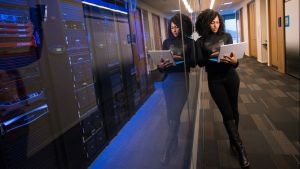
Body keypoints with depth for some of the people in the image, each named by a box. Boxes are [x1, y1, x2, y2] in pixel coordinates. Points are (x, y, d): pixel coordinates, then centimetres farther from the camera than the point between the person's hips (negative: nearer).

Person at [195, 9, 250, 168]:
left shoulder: (226, 36, 2)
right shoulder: (200, 41, -1)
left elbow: (234, 55, -3)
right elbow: (200, 62, -7)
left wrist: (234, 61, -26)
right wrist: (211, 57, -25)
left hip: (231, 76, 2)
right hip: (214, 80, -2)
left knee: (234, 110, 10)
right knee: (227, 114, -3)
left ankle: (233, 142, 29)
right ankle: (240, 149, 4)